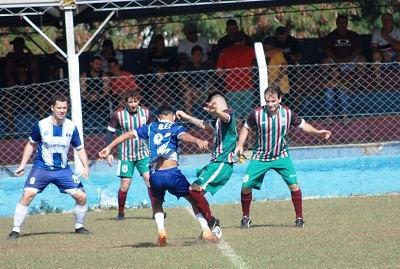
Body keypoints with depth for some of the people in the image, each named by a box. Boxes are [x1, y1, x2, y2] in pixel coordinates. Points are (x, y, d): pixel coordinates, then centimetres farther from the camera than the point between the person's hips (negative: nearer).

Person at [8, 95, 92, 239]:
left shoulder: (71, 127, -5)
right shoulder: (41, 125, -10)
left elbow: (80, 149, 5)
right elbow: (31, 144, 6)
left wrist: (86, 167, -9)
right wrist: (22, 165, 3)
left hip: (63, 169, 2)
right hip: (41, 168, -2)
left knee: (81, 196, -5)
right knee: (27, 195, -18)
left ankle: (79, 226, 19)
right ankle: (16, 230, -8)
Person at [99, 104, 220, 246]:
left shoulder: (150, 128, 19)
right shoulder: (176, 128, 8)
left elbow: (128, 134, 16)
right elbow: (183, 136, -15)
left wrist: (109, 148, 21)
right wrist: (197, 141, -35)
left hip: (155, 175, 3)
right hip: (172, 173, -3)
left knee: (157, 202, 29)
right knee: (194, 199, 15)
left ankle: (161, 231, 6)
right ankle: (206, 230, 4)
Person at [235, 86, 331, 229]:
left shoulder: (287, 113, -12)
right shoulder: (257, 113, -16)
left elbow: (302, 125, 2)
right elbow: (246, 128, 1)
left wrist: (318, 132, -12)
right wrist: (240, 145, -10)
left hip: (281, 156, 0)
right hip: (260, 157, 0)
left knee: (294, 184, -13)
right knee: (246, 185, -5)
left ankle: (299, 217, 1)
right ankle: (246, 217, 17)